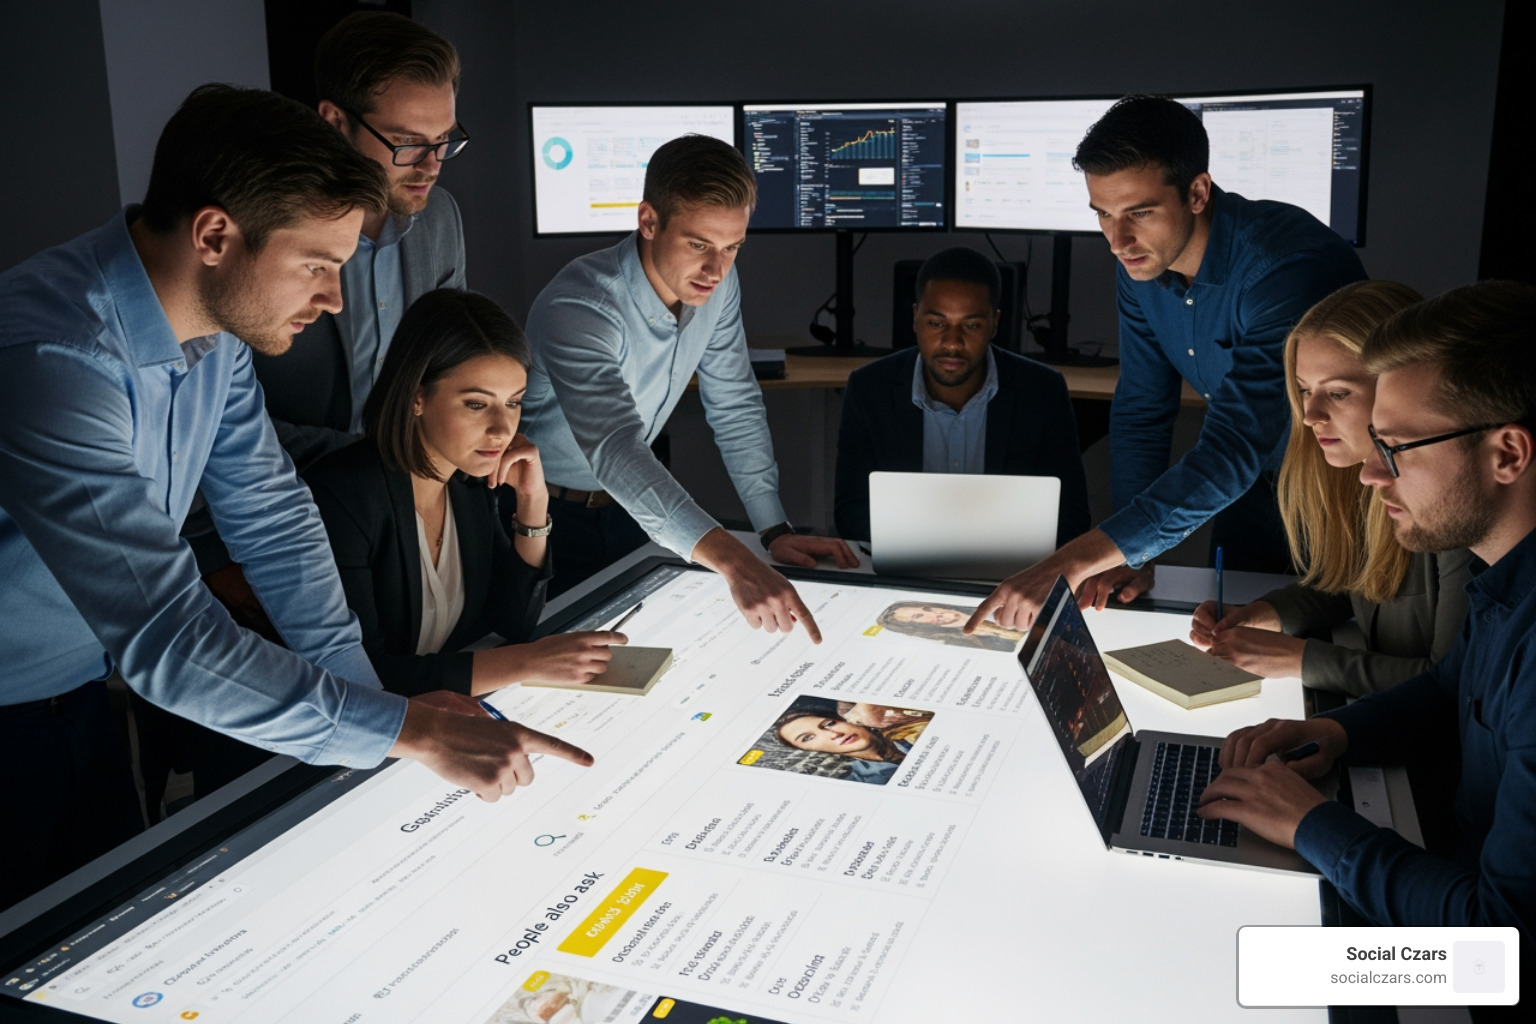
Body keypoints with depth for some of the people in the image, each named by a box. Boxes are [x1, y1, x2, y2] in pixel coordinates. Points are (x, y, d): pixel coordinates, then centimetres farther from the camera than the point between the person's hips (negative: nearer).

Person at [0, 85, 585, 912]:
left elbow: (273, 522, 0)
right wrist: (412, 732, -38)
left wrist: (363, 699, -8)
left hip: (83, 690, 7)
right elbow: (166, 635, -38)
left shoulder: (217, 328, -6)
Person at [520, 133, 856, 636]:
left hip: (626, 507, 6)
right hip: (546, 514, -6)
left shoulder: (717, 285, -9)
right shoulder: (577, 307, -31)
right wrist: (735, 562, -56)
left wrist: (775, 531, -13)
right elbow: (615, 449, -44)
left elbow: (736, 410, -1)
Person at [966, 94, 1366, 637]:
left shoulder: (1287, 266, -35)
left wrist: (1076, 562, -49)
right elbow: (1141, 412, -4)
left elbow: (1235, 450, -43)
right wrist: (1132, 558, -15)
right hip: (1256, 482, 6)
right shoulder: (1140, 264, -11)